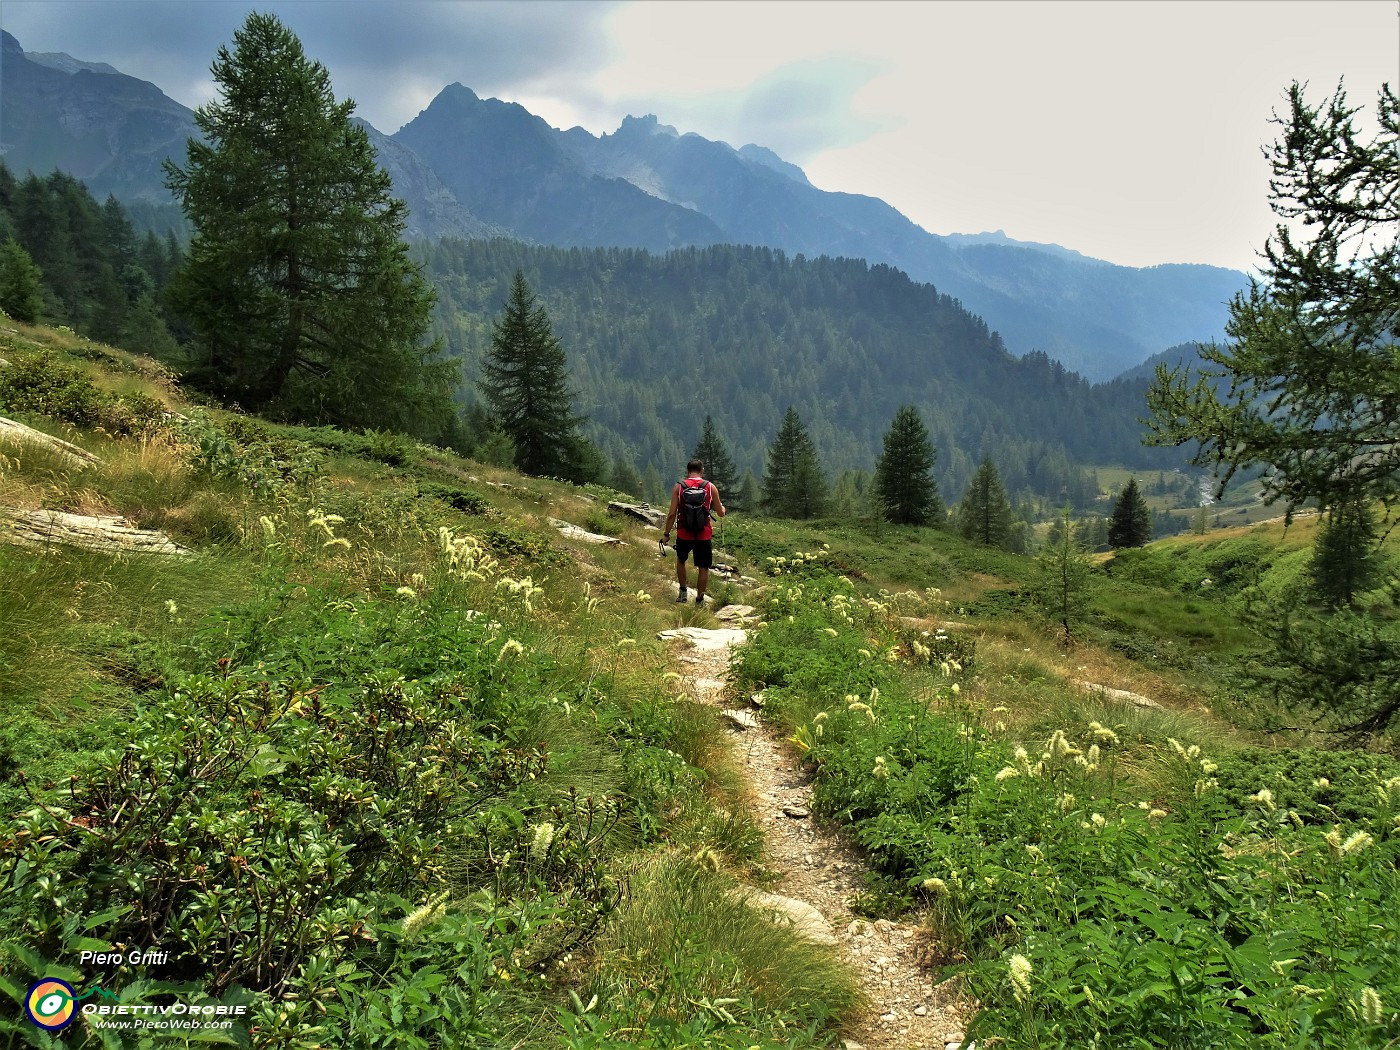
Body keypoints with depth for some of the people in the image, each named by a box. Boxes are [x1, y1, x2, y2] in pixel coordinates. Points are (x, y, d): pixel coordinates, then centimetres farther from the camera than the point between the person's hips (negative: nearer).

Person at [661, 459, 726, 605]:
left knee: (680, 560, 26)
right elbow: (721, 513, 2)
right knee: (703, 568, 12)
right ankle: (699, 599, 17)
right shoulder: (711, 487, -4)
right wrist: (722, 507, 26)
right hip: (704, 534, -1)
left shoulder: (678, 487, -4)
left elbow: (672, 514, -7)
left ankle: (683, 593, 29)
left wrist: (666, 534, 4)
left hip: (684, 534, 1)